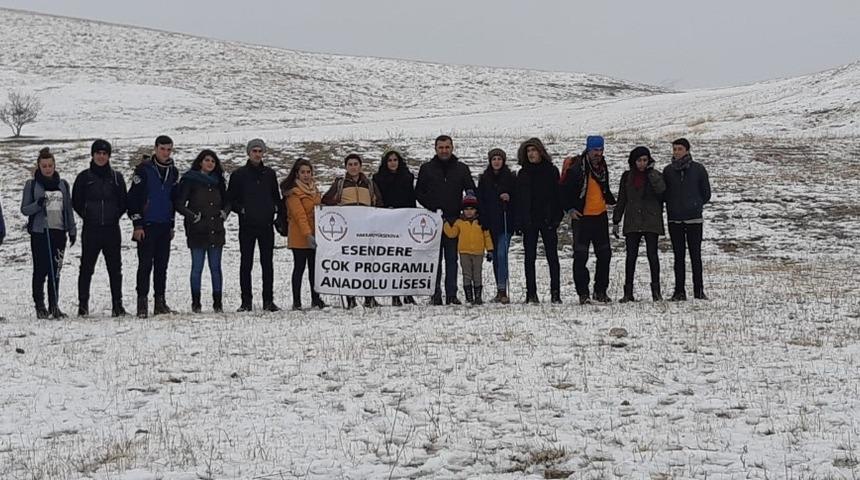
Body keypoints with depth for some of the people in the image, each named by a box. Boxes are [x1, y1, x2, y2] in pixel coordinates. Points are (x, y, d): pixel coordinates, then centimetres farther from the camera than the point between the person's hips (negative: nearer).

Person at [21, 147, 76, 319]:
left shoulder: (63, 184, 12)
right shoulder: (32, 185, 3)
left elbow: (68, 209, 16)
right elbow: (24, 209, 1)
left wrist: (72, 230, 11)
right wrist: (38, 205, -17)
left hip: (59, 231, 2)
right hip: (39, 232, -2)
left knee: (55, 270, 2)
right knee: (41, 269, -2)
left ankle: (54, 305, 6)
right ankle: (40, 305, 6)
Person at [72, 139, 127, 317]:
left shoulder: (116, 177, 7)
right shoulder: (84, 177, 3)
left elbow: (123, 202, 10)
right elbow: (76, 201, 6)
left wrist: (115, 216, 2)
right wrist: (87, 216, 1)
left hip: (112, 229, 1)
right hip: (91, 230, -1)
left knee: (115, 268, 3)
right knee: (87, 267, -1)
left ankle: (117, 304, 8)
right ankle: (83, 304, 5)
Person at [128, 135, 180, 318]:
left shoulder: (173, 171, 11)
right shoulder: (144, 169, -6)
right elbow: (133, 197, -8)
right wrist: (137, 224, -12)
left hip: (165, 226, 5)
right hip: (147, 225, -5)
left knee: (162, 265, 8)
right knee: (145, 265, -6)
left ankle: (160, 302, 13)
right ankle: (142, 303, -3)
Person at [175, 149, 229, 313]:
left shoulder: (218, 181, 13)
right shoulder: (190, 180, -2)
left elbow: (227, 200, 22)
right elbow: (179, 204, -4)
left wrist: (225, 211, 2)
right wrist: (192, 215, -17)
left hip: (216, 231, 4)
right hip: (197, 231, -4)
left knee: (216, 267, 6)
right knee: (197, 267, 0)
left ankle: (218, 302, 11)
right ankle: (195, 303, 7)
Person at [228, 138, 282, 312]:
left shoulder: (269, 174, 10)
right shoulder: (239, 175, 2)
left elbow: (277, 198, 17)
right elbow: (230, 199, 4)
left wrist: (279, 215, 4)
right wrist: (241, 210, -10)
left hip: (266, 225, 2)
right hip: (247, 226, -2)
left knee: (267, 263, 3)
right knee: (246, 263, 1)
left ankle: (268, 300, 8)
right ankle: (246, 301, 5)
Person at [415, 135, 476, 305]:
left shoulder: (462, 169, 10)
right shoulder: (426, 168, 8)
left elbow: (472, 191, 12)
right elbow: (418, 193, 8)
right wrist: (432, 207, -6)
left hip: (454, 219, 1)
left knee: (452, 258, 2)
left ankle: (451, 294, 4)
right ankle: (435, 293, 1)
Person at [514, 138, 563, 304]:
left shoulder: (551, 171, 4)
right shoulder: (523, 173, 9)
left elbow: (558, 195, 2)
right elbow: (519, 199, 8)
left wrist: (556, 217, -7)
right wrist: (520, 221, -1)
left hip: (547, 220, -2)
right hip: (529, 220, 2)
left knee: (552, 256, -1)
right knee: (530, 257, 3)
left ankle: (555, 293, 0)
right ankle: (531, 293, 6)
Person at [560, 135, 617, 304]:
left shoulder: (602, 167, 10)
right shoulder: (577, 168, -12)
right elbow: (564, 189, -8)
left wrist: (612, 202, 15)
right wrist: (570, 209, -13)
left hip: (601, 216, 6)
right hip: (581, 217, -6)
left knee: (604, 254, 7)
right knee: (581, 256, -5)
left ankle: (601, 291, 17)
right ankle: (583, 293, 1)